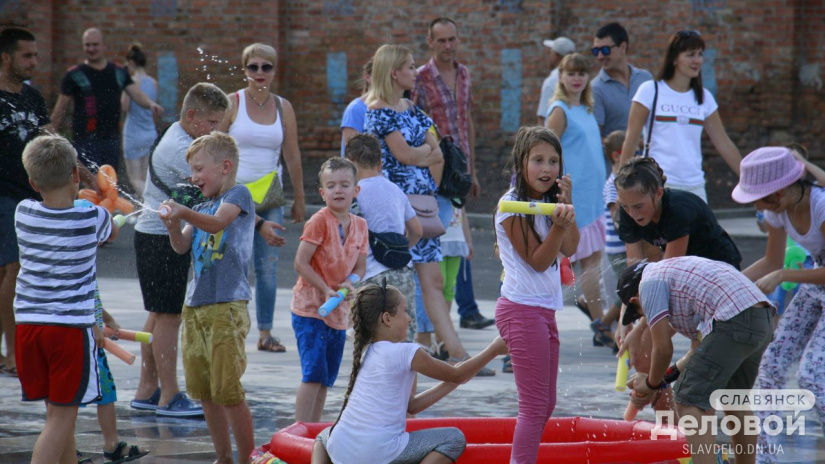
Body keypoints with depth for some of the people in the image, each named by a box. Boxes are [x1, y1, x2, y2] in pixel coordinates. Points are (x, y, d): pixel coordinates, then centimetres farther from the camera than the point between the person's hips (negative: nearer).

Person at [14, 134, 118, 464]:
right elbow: (112, 234, 17)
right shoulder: (93, 219, -7)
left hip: (27, 323, 4)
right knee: (61, 418, -3)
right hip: (71, 326, -4)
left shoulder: (23, 214, 2)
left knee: (58, 412, 16)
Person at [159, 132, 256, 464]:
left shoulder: (238, 195, -2)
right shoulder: (203, 208, 19)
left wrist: (185, 213, -37)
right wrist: (173, 226, -13)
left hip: (227, 306, -8)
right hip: (194, 305, 8)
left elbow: (217, 223, -21)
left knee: (227, 390, -10)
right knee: (203, 390, 10)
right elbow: (182, 247, 7)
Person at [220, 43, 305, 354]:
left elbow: (292, 156, 13)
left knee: (268, 264, 3)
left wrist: (299, 199, 14)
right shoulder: (232, 104, -2)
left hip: (270, 196, 3)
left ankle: (265, 333, 9)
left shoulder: (283, 108, 8)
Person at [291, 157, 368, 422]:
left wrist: (350, 282, -11)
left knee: (326, 379, 12)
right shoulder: (320, 221, -12)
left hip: (340, 311, 7)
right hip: (310, 308, -7)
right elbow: (300, 263, -15)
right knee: (313, 375, -13)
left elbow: (360, 268, 12)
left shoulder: (360, 225, 7)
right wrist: (326, 290, -20)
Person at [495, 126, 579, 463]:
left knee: (546, 404, 13)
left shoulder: (545, 202, 12)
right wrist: (558, 225, -28)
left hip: (544, 310, 9)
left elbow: (569, 249, 5)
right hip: (523, 310, -9)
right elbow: (538, 261, -14)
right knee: (534, 406, -11)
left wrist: (567, 205, -5)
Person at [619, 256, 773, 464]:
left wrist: (652, 384, 17)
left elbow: (664, 348, 0)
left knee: (690, 402, -6)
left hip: (734, 321, -10)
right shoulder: (675, 268, 32)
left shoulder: (649, 283, 5)